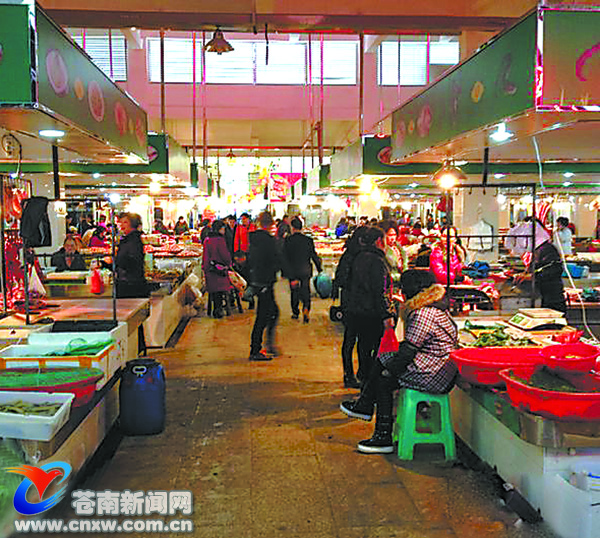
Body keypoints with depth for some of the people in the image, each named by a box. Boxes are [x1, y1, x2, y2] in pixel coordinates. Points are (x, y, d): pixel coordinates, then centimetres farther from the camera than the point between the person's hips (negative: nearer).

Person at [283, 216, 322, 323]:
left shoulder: (287, 241, -10)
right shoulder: (308, 240, -7)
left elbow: (285, 258, -9)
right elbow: (313, 255, -3)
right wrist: (319, 268, 10)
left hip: (292, 271, 0)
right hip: (305, 271, 0)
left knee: (294, 291, 15)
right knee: (305, 291, 10)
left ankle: (295, 312, 25)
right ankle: (306, 308, -13)